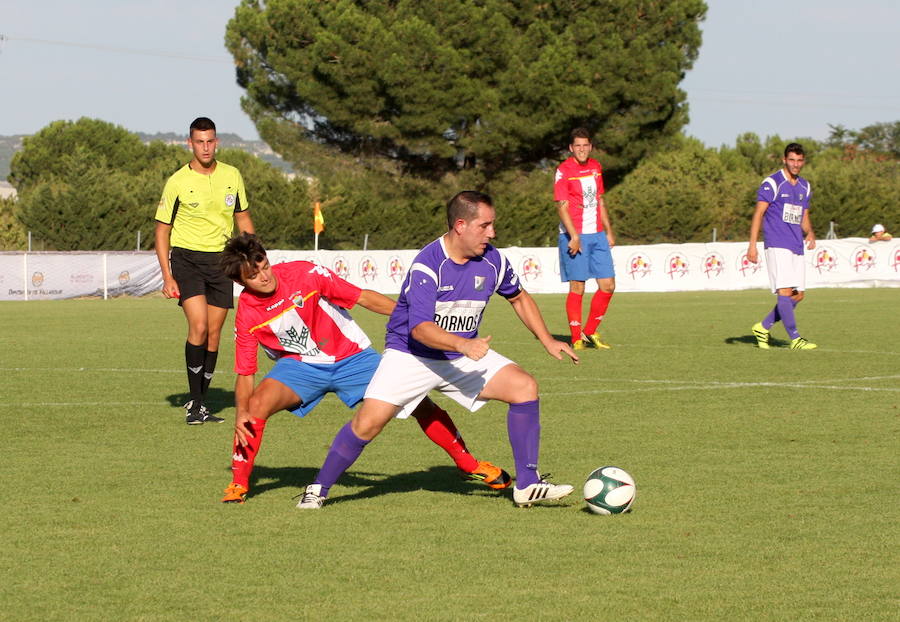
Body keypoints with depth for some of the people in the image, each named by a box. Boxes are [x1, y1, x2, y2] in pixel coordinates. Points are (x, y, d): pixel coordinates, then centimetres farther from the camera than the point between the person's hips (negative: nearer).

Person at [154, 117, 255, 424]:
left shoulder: (232, 176, 5)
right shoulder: (177, 182, -6)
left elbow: (243, 219, 17)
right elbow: (162, 230, -1)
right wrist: (167, 276, -7)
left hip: (220, 260, 4)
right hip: (186, 257, -4)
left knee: (214, 334, 3)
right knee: (198, 326, -19)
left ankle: (201, 403, 13)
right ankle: (194, 403, -10)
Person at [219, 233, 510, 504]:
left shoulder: (304, 274, -21)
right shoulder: (246, 315, -16)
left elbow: (363, 298, -14)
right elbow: (244, 374, -10)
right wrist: (241, 413, -28)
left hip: (352, 356, 0)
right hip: (300, 365, 0)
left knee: (418, 403, -8)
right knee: (257, 403, -28)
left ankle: (468, 464, 15)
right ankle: (238, 484, -10)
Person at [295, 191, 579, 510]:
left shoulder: (492, 260, -6)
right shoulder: (427, 265, -24)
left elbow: (519, 298, 15)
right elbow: (420, 328, -32)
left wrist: (548, 341, 9)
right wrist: (463, 345, -47)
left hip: (466, 354, 5)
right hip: (410, 354, -5)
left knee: (525, 387, -15)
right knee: (369, 421, -19)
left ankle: (527, 485, -8)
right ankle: (318, 489, 3)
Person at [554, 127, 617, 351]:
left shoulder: (595, 167, 13)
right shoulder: (564, 171, -7)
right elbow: (562, 206, -12)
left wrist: (609, 231, 20)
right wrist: (574, 236, -21)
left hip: (597, 235, 7)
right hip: (574, 236, -6)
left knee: (608, 285, 3)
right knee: (577, 287, -5)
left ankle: (591, 332, 17)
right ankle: (576, 339, 3)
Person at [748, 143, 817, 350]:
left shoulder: (805, 187, 16)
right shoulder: (772, 183, -5)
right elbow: (758, 214, -6)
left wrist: (809, 233, 1)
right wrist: (752, 245, -12)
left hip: (797, 247, 7)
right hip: (777, 246, -7)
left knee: (797, 296, 4)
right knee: (785, 292, -14)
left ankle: (763, 327, 19)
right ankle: (795, 339, -15)